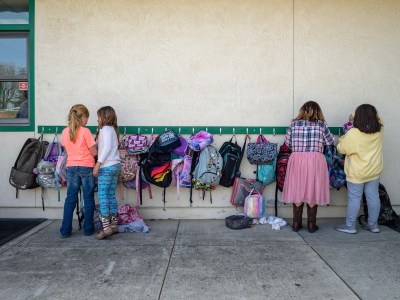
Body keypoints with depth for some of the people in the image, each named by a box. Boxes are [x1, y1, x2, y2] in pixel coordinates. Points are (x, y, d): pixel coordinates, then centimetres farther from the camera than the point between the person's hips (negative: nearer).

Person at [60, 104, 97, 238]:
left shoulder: (65, 132, 2)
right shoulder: (85, 131, -13)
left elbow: (67, 149, 12)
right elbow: (94, 152, -11)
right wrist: (96, 147, 10)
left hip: (71, 167, 4)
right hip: (86, 167, -4)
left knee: (70, 198, 10)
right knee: (88, 198, 8)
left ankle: (65, 230, 12)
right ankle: (88, 229, 15)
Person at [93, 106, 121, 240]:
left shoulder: (105, 129, -7)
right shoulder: (112, 129, 19)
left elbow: (107, 147, -18)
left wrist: (98, 163, -20)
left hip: (107, 166, -9)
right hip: (115, 165, 9)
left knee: (102, 195, -6)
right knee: (111, 195, 10)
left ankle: (106, 227, -8)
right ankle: (114, 225, 14)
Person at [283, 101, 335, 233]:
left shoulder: (294, 124, -1)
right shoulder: (321, 125, -3)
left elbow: (287, 142, 5)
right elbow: (330, 141, 6)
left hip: (297, 160, 1)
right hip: (315, 161, -1)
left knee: (297, 191, 9)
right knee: (313, 192, 8)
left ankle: (296, 223, 18)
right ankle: (311, 224, 17)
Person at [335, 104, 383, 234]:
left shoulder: (353, 133, -20)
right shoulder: (379, 131, -4)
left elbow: (341, 149, -10)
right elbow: (378, 120, 20)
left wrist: (343, 138, 9)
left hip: (357, 172, -5)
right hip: (374, 170, 5)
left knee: (354, 198, 3)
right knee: (373, 196, 13)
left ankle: (350, 226, 12)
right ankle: (373, 224, 25)